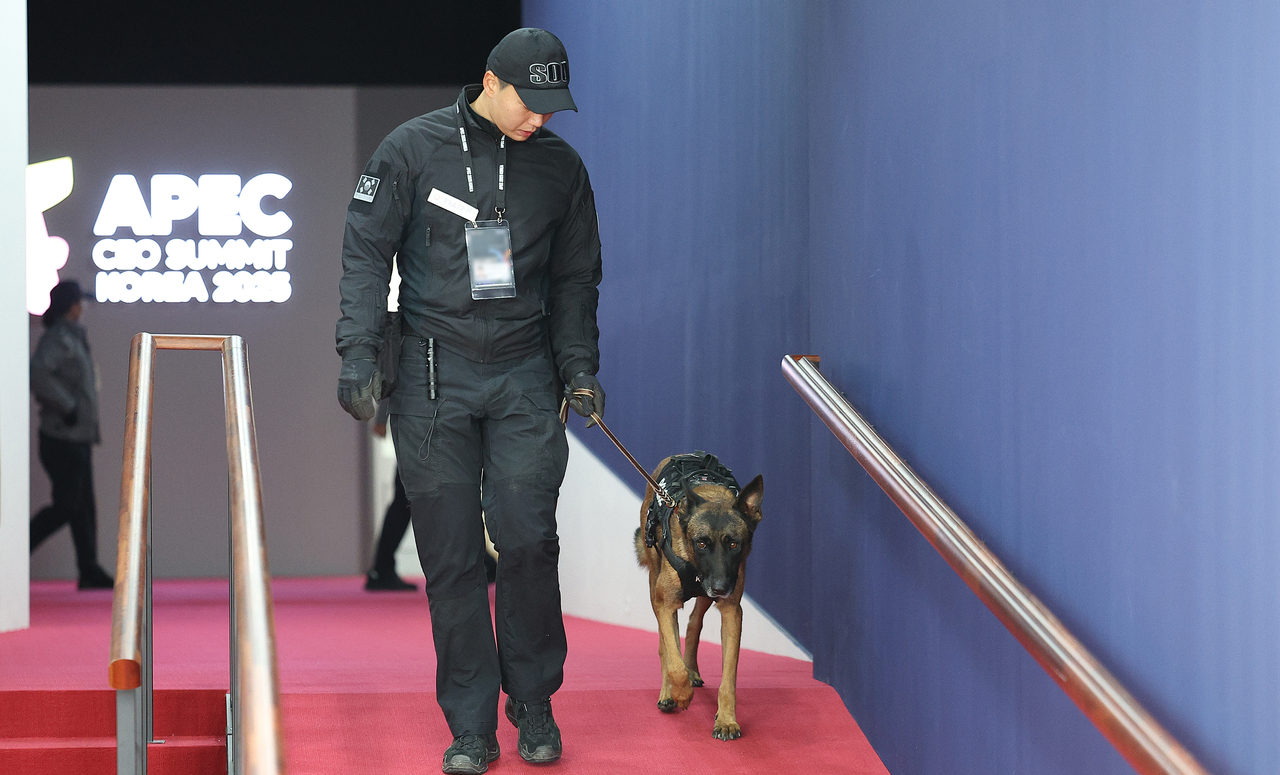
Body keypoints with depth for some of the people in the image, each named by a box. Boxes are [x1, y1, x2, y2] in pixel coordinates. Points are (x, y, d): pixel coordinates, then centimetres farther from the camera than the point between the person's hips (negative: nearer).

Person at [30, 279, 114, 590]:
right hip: (62, 438, -10)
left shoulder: (73, 338, 16)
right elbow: (37, 373, -29)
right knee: (65, 506, -10)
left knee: (84, 505, 8)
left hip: (79, 437, 10)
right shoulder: (57, 339, -13)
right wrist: (67, 407, -22)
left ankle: (90, 571, 9)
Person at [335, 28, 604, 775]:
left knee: (528, 539, -8)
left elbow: (576, 277, 17)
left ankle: (534, 704, 11)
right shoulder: (414, 149, -1)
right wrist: (360, 355, -8)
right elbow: (366, 252, 0)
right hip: (434, 376, -1)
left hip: (525, 377, 1)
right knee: (451, 556, 0)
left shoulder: (560, 166, 8)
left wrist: (579, 365, 8)